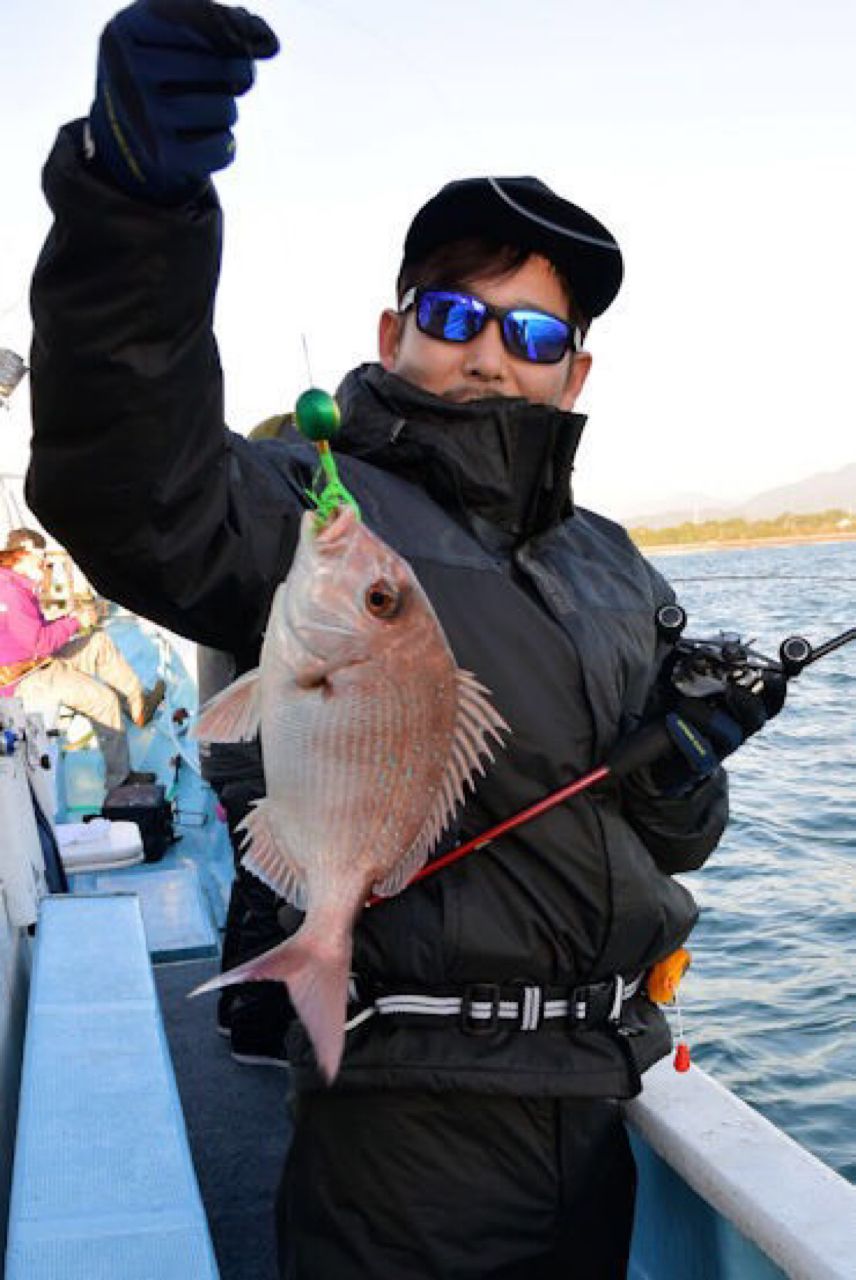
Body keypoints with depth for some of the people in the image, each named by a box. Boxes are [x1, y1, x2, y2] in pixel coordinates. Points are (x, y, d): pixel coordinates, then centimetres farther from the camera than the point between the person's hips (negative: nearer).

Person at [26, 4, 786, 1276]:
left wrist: (684, 761, -8)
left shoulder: (617, 573, 11)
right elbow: (144, 500, -32)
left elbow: (674, 846, 15)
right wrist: (136, 209, -47)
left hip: (596, 1106, 7)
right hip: (408, 1111, -6)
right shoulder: (320, 513, -9)